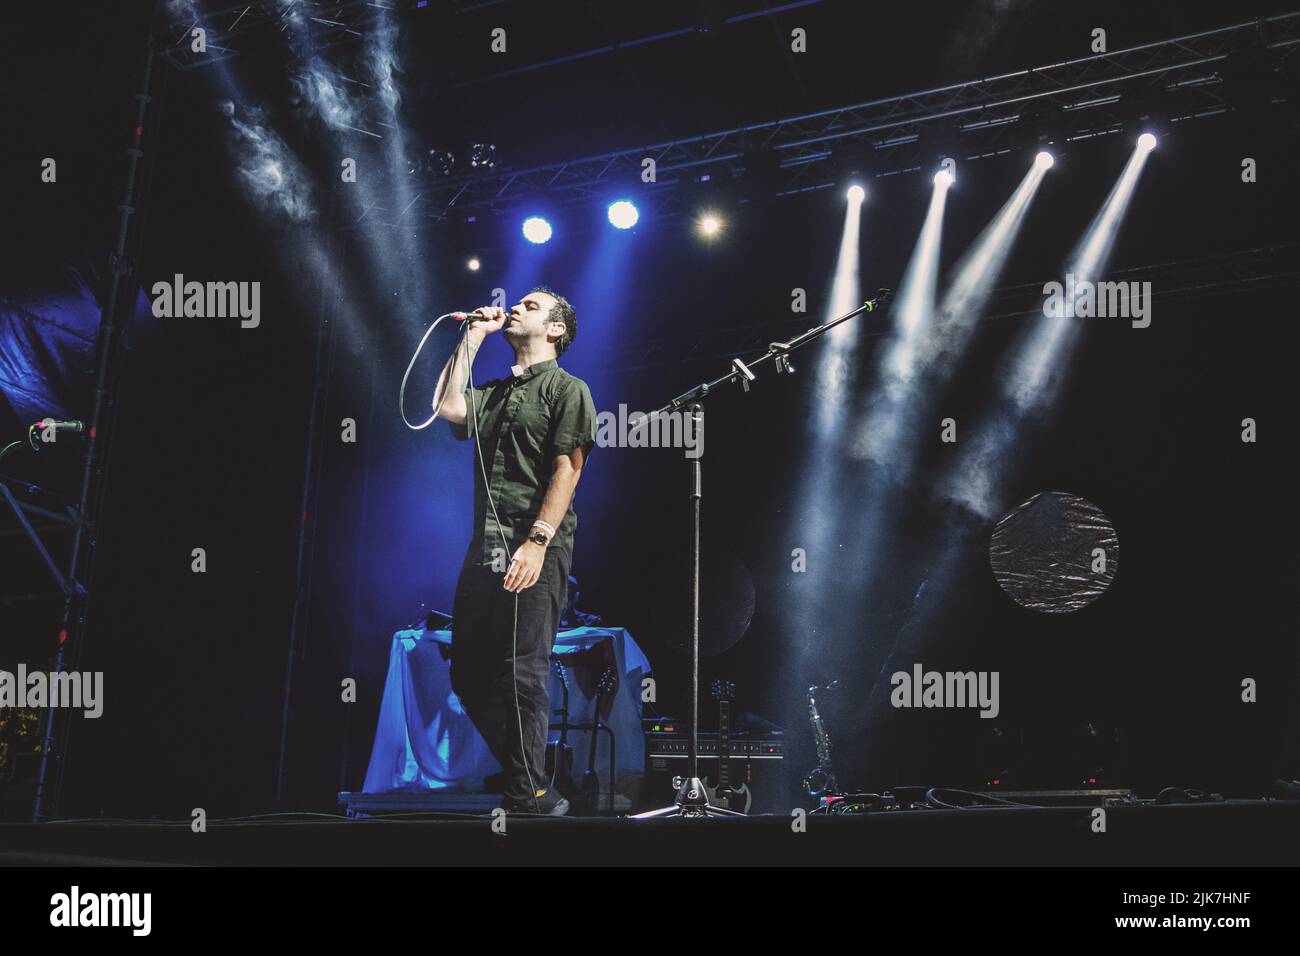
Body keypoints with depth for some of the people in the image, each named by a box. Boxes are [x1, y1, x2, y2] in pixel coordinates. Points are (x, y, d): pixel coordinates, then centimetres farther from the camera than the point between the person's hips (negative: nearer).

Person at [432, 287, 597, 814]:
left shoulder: (567, 389, 2)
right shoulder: (496, 394, 23)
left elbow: (568, 469, -8)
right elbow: (446, 407, 5)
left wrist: (537, 542, -19)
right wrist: (472, 337, 12)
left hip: (536, 550, -7)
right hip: (485, 547, 7)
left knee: (522, 675, -9)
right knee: (468, 674, 8)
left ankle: (526, 795, 0)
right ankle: (517, 770, 22)